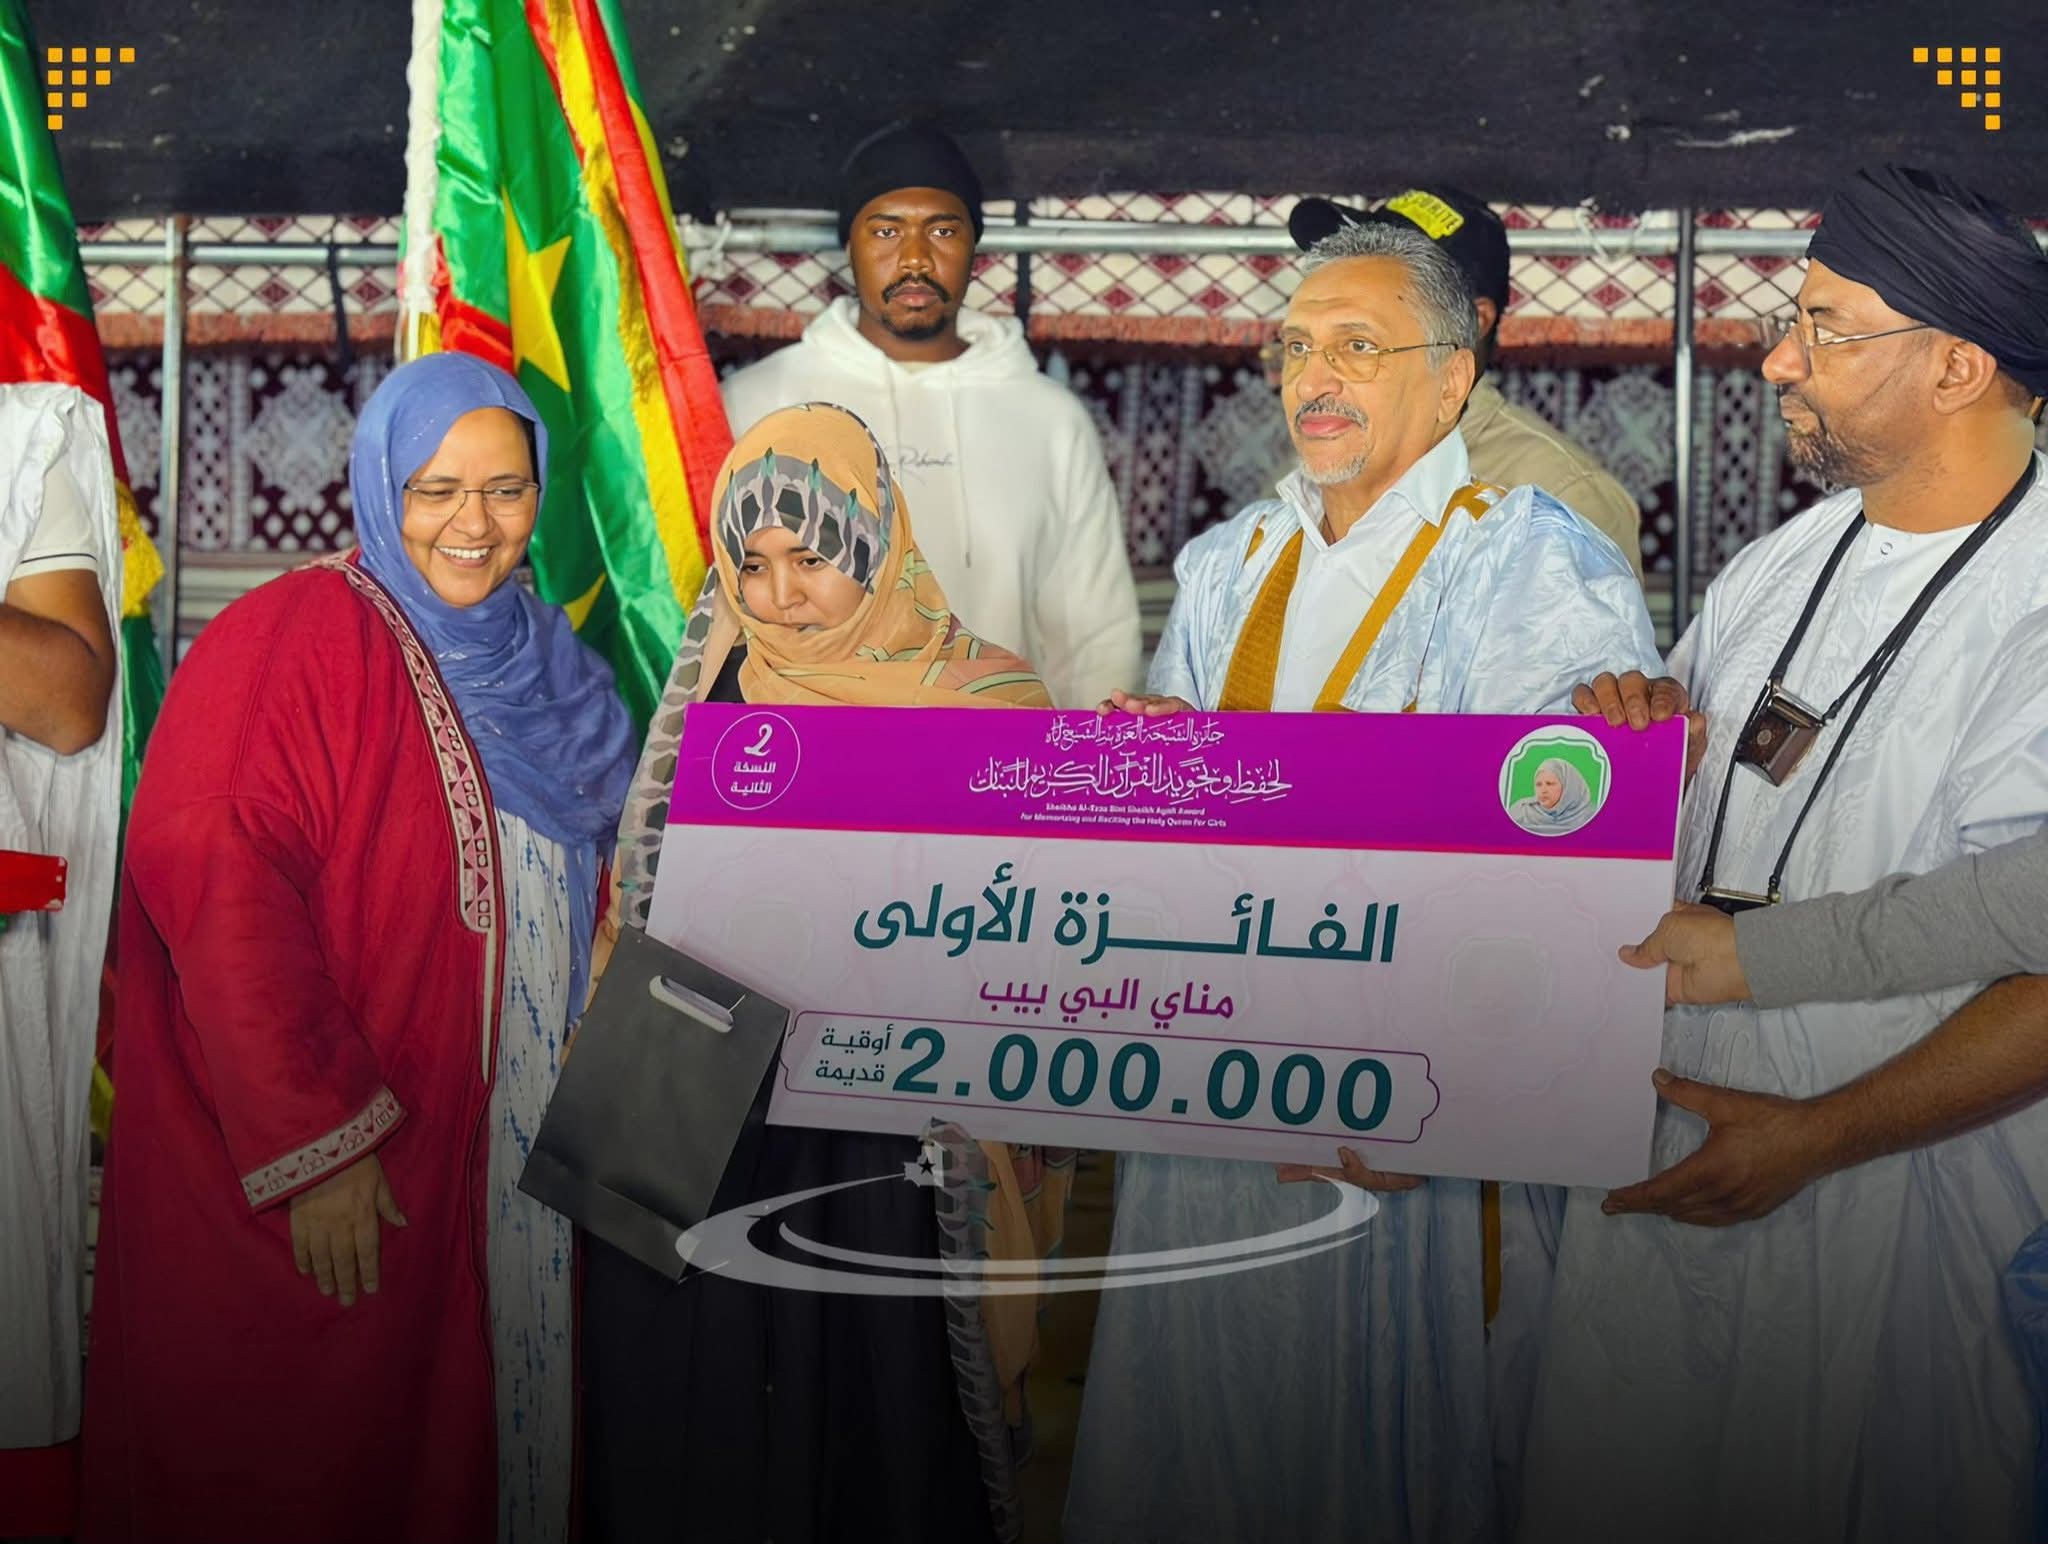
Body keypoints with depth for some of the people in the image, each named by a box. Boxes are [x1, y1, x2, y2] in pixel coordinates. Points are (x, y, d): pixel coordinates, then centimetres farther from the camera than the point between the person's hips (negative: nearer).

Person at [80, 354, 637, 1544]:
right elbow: (221, 897, -20)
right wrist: (311, 1145, -23)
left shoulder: (544, 666, 10)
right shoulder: (298, 637, -11)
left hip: (514, 1149, 6)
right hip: (330, 1177, -6)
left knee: (478, 1443, 13)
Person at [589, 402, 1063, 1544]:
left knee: (877, 1438, 2)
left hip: (892, 1163, -3)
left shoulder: (983, 695, -1)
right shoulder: (711, 689, 8)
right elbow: (644, 900, 16)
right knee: (684, 1444, 9)